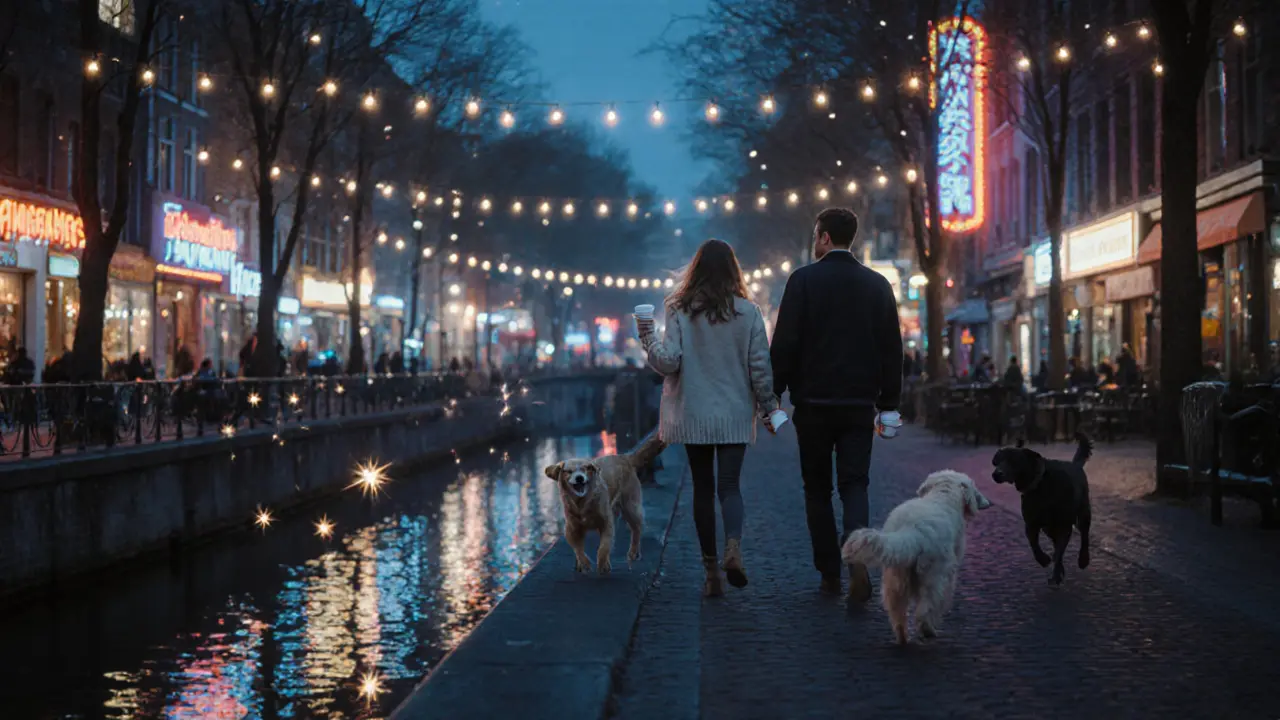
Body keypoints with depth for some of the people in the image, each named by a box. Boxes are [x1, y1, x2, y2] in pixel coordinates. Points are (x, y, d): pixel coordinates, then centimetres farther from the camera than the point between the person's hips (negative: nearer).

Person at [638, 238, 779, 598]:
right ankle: (733, 547, -25)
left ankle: (711, 570, 10)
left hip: (694, 415, 0)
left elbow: (668, 362, -11)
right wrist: (769, 406, 9)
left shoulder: (681, 312, -6)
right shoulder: (748, 312, -3)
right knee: (729, 485, 2)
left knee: (703, 489, 9)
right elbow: (760, 366, -2)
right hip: (735, 415, 0)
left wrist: (648, 338, 2)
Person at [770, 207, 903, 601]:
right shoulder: (878, 284, 5)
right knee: (854, 484, 5)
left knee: (818, 488, 10)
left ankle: (830, 573, 11)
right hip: (860, 403, 2)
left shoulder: (803, 280, -5)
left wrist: (773, 396, -1)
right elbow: (892, 348, 7)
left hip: (813, 403, -2)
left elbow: (784, 345, -8)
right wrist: (888, 403, 13)